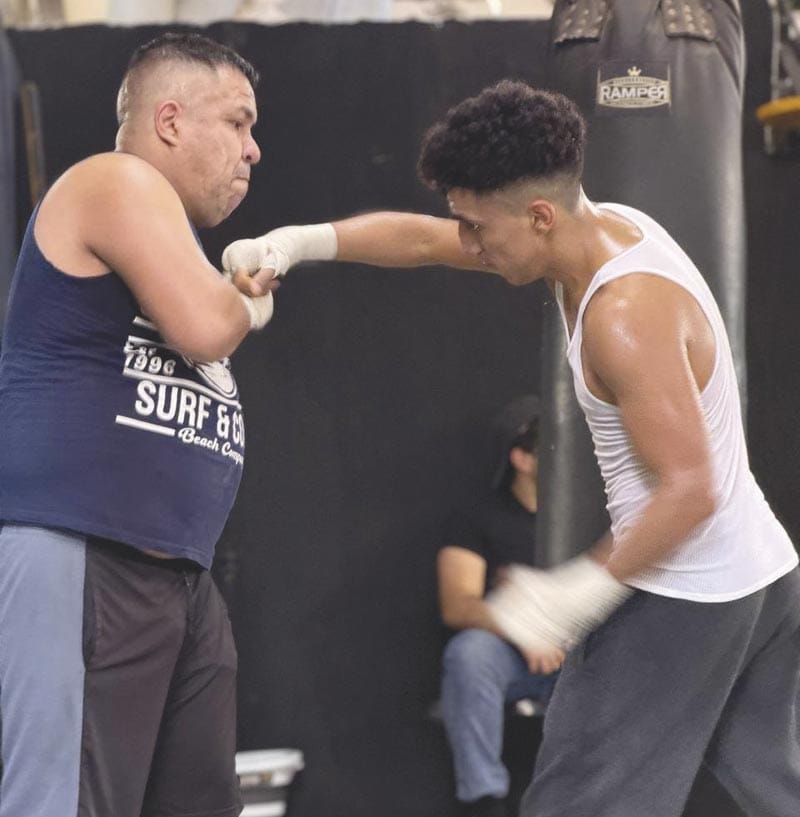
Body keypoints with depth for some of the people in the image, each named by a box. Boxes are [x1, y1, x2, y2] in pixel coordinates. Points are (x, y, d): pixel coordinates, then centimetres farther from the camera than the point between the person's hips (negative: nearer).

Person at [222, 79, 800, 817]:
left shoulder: (626, 315, -25)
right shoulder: (604, 227, 3)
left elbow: (689, 488, -26)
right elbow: (420, 240, 8)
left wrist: (582, 591, -20)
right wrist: (296, 243, -3)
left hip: (679, 598, -10)